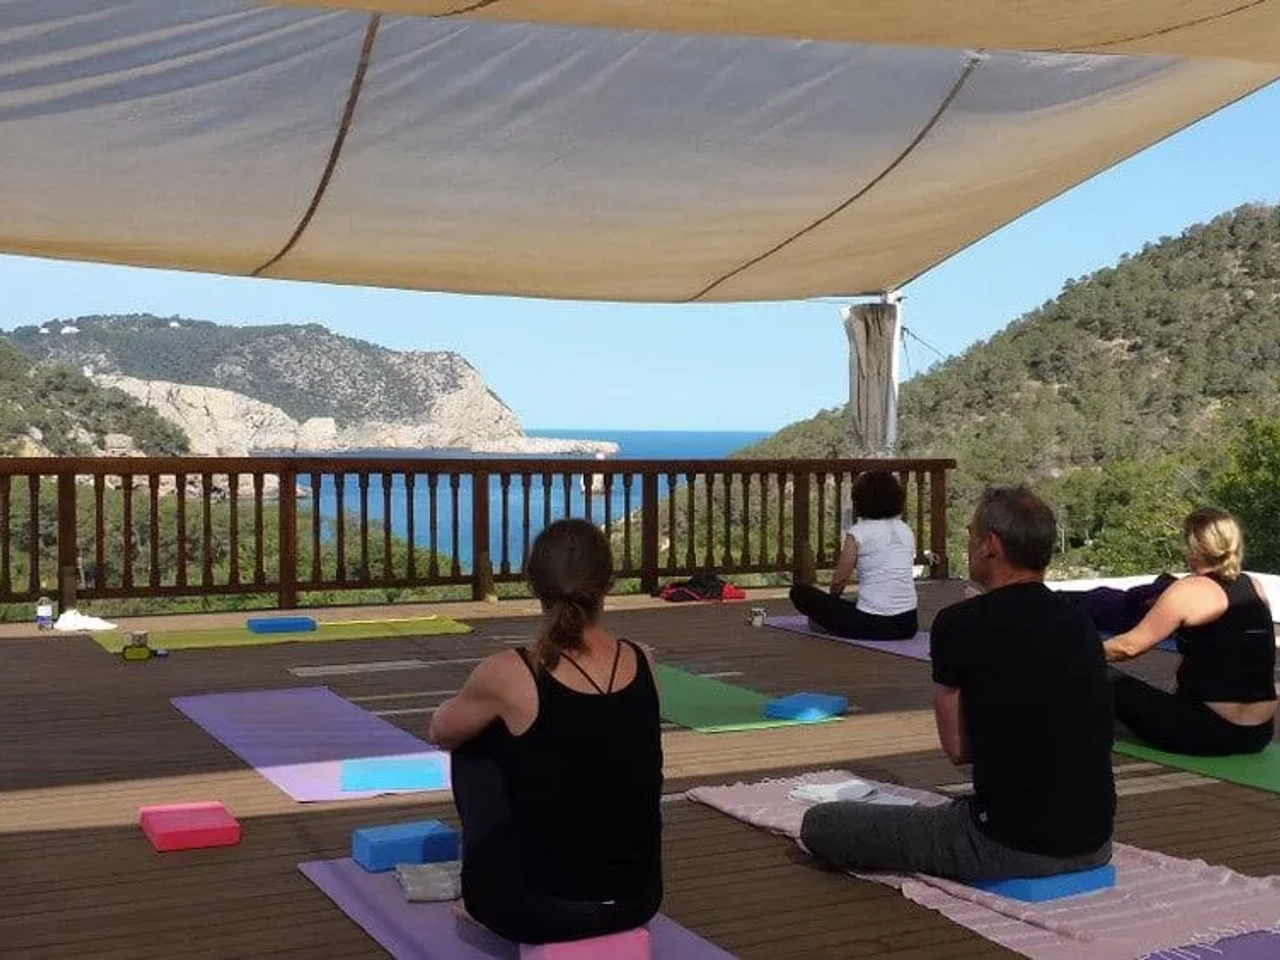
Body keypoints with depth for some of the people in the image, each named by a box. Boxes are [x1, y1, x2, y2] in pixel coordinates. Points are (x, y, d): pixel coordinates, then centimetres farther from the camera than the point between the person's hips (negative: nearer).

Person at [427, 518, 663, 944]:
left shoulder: (509, 675, -16)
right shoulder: (642, 665, -4)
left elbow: (441, 732, 6)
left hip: (538, 909, -4)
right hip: (635, 902, 4)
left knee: (474, 746, 19)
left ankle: (480, 896, 30)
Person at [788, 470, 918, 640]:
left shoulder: (859, 532, -7)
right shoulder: (906, 531, 10)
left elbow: (839, 580, -2)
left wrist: (831, 598, 22)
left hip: (872, 625, -6)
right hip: (908, 626, 6)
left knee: (799, 592, 6)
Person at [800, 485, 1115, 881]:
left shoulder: (961, 624, -13)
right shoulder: (1080, 623, 6)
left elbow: (958, 747, -2)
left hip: (1012, 845, -8)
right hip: (1094, 844, 8)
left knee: (820, 824, 0)